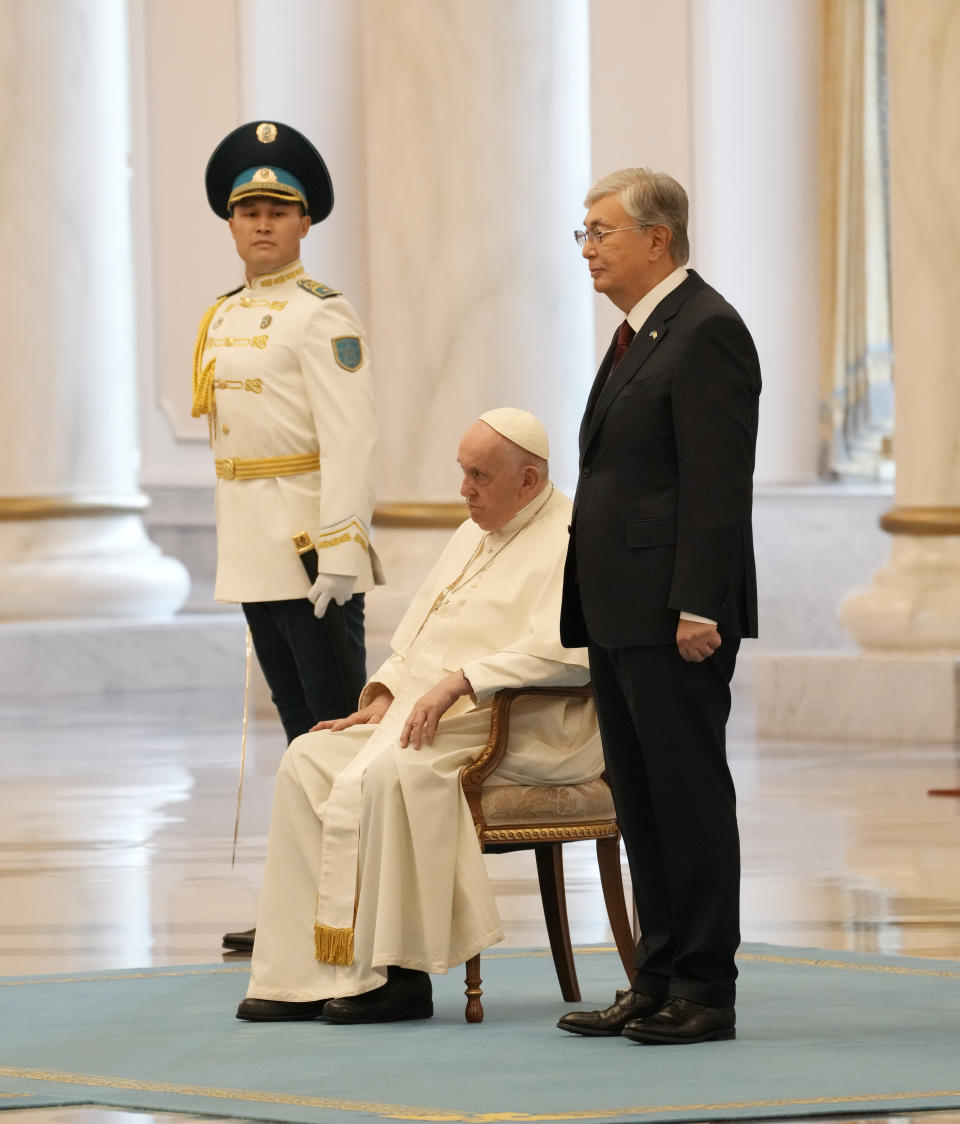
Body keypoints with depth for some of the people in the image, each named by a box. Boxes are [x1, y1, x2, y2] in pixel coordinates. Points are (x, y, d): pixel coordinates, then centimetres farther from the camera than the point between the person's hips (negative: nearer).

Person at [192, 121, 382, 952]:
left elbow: (350, 439, -17)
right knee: (299, 725, 12)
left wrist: (338, 550, -23)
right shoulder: (225, 317, 15)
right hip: (252, 553, 8)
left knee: (338, 724, -6)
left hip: (313, 540, -8)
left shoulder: (321, 315, -10)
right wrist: (239, 549, 17)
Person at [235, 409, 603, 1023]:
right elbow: (420, 631, 26)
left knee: (381, 776, -31)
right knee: (310, 758, -8)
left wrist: (460, 681, -29)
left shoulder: (570, 541, -10)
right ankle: (301, 975, -12)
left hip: (520, 735, -10)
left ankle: (394, 972, -25)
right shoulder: (475, 534, 21)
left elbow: (562, 651, -25)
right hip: (427, 715, 10)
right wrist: (386, 695, 7)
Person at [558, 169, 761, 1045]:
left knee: (689, 797, -5)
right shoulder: (640, 335, 18)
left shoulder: (706, 330, -12)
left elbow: (718, 482, -18)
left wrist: (698, 608, -22)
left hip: (674, 616, -10)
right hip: (622, 613, 10)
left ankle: (705, 993, -1)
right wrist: (591, 604, 17)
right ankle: (658, 983, 16)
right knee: (640, 801, 11)